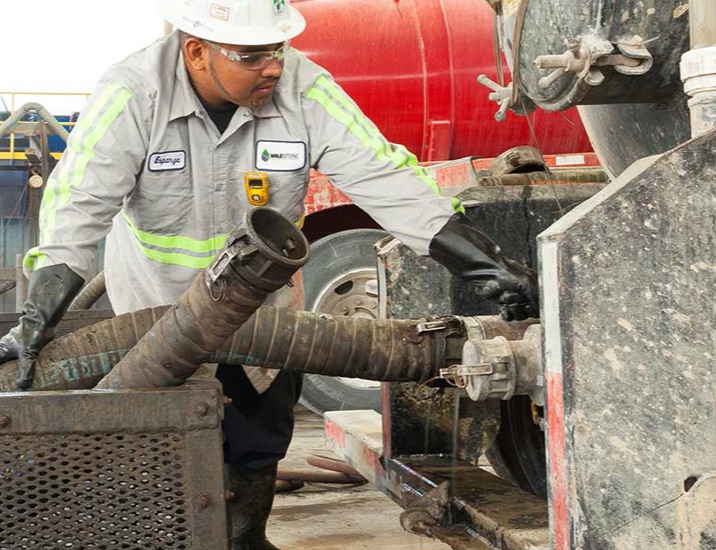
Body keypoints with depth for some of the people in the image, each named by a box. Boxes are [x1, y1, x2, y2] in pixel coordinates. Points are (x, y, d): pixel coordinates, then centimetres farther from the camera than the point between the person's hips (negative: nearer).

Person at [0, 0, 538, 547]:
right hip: (157, 293, -2)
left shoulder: (304, 89, -22)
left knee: (261, 428, 8)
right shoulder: (132, 94, -26)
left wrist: (487, 263, -30)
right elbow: (79, 202, -29)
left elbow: (385, 178, -24)